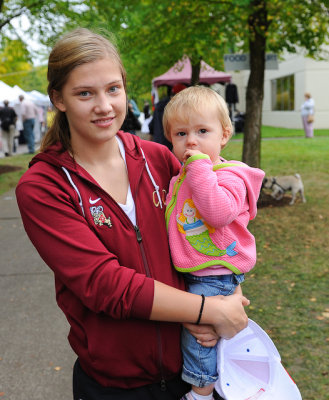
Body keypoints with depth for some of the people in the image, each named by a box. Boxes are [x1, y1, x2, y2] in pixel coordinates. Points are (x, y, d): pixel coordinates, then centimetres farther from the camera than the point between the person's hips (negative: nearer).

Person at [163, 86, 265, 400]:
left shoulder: (229, 176, -17)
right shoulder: (180, 176, 9)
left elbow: (220, 212, -39)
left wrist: (200, 168, -35)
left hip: (215, 274, -9)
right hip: (187, 271, 9)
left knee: (195, 329, -7)